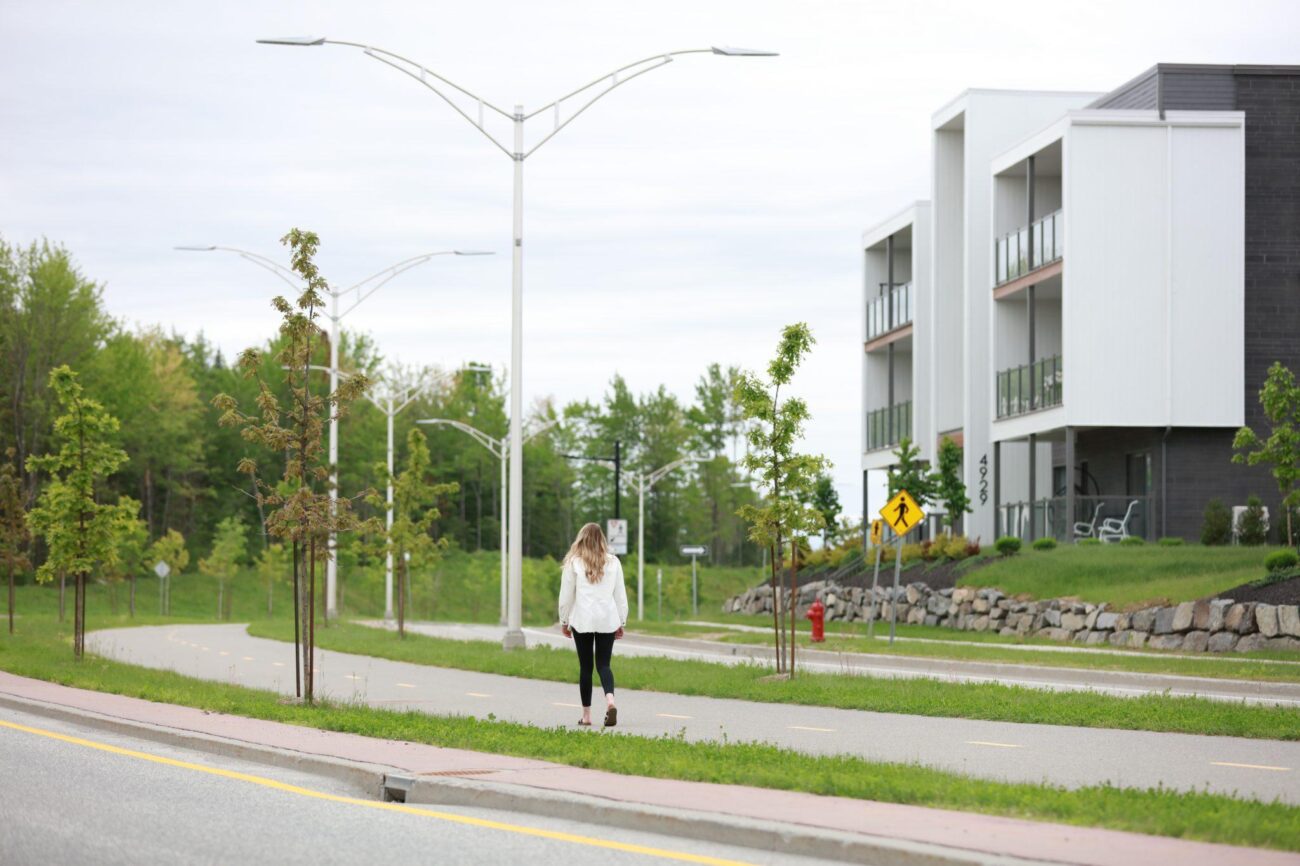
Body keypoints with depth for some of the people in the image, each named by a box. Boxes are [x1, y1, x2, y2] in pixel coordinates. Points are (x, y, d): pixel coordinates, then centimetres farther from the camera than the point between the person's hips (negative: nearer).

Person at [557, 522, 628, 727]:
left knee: (585, 667, 6)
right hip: (607, 620, 2)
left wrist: (564, 621, 11)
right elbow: (620, 594, 9)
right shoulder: (613, 562, 7)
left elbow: (566, 595, 2)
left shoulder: (573, 562, 0)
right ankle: (610, 700, -23)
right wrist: (621, 622, 16)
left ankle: (586, 714, 8)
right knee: (603, 664, 4)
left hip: (582, 620, -2)